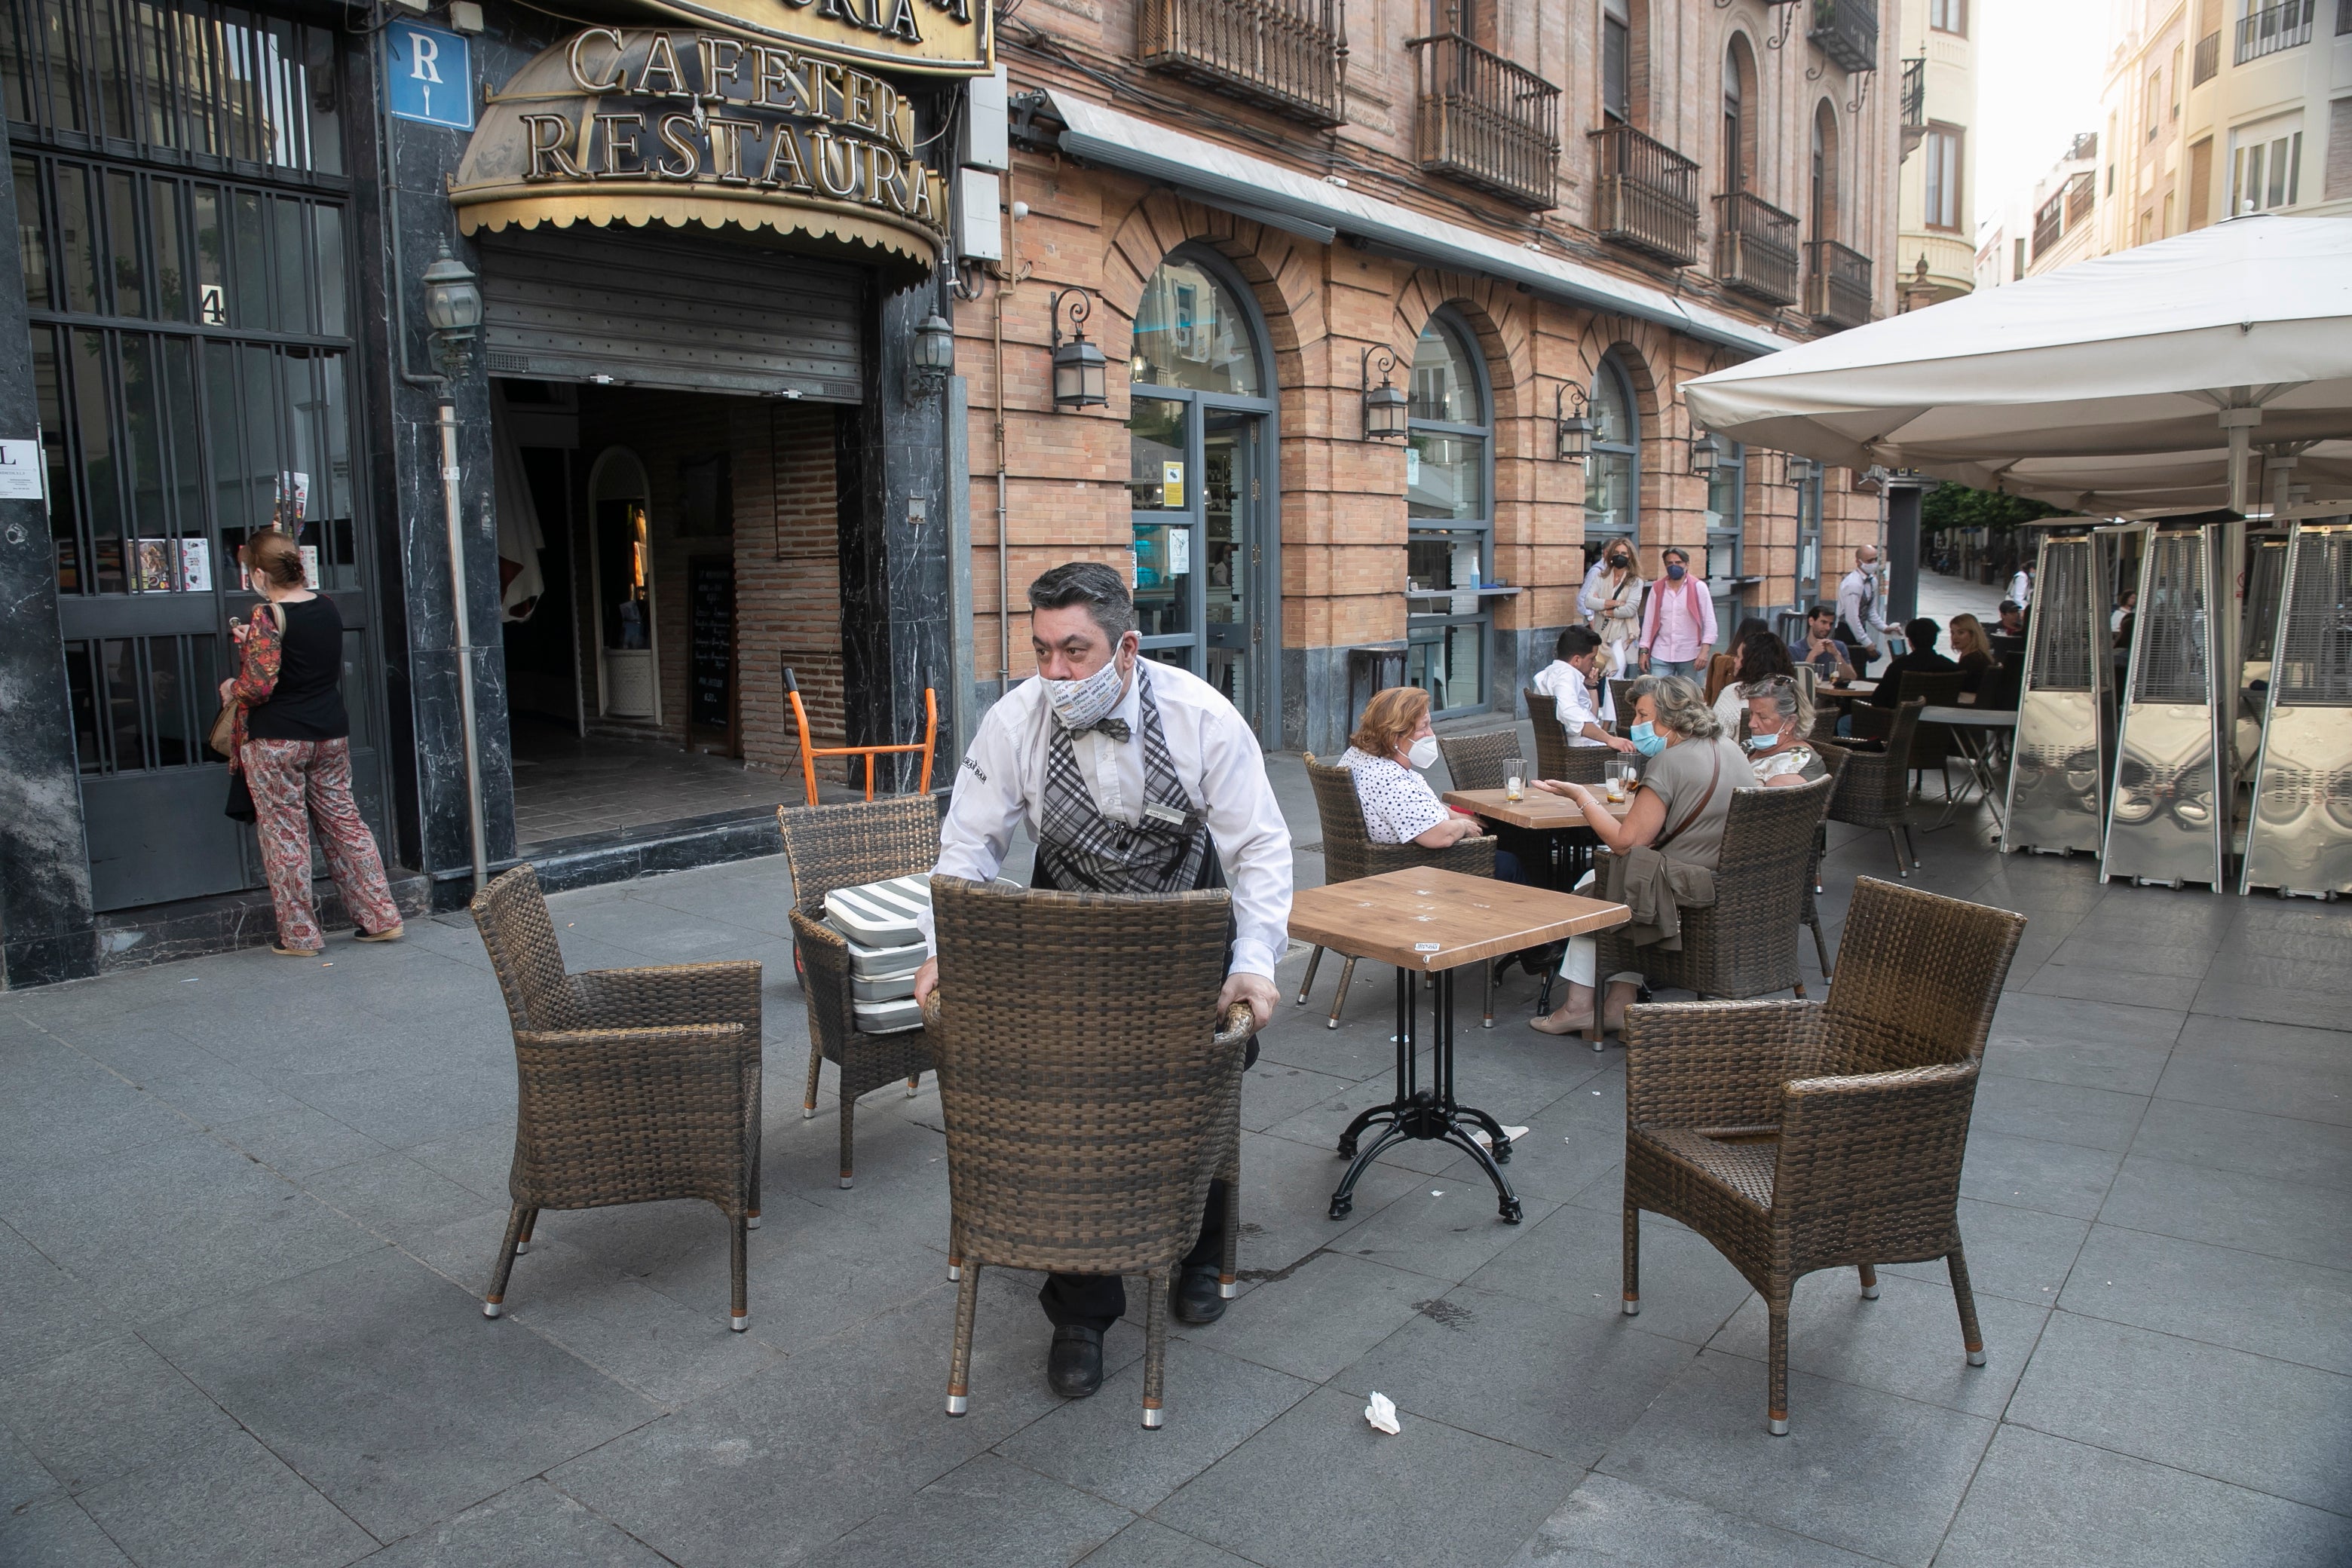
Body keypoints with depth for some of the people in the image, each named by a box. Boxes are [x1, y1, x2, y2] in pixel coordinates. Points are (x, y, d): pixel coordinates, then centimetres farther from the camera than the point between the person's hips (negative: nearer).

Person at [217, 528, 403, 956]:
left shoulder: (267, 616, -16)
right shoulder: (328, 607, 5)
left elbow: (258, 687, -19)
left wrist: (230, 688, 3)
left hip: (276, 741, -6)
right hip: (331, 735, 6)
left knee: (285, 835, 4)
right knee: (344, 822, 12)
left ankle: (300, 936, 12)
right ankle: (382, 918, 12)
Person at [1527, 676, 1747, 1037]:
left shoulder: (1671, 761, -17)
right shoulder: (1730, 751, 10)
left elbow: (1625, 842, -17)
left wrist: (1581, 796, -5)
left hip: (1692, 897, -8)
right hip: (1733, 887, 9)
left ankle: (1580, 1004, 20)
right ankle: (1620, 1001, 19)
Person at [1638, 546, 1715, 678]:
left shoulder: (1699, 587, 2)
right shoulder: (1657, 588, 9)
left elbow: (1709, 622, -1)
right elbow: (1648, 621, 12)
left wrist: (1704, 651, -11)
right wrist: (1644, 651, 6)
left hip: (1690, 656, -1)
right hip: (1660, 656, 2)